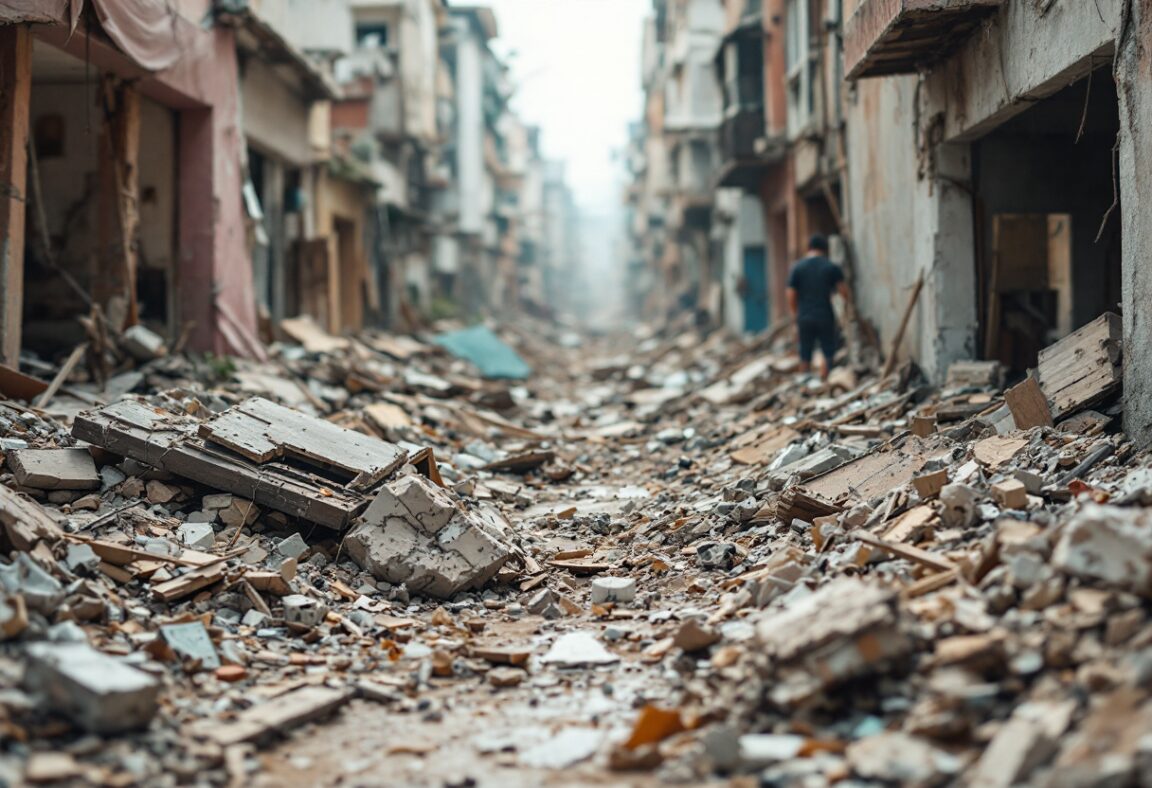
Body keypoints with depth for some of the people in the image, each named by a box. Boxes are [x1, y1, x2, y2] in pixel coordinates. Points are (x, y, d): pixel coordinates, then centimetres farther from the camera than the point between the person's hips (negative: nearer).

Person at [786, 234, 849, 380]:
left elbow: (791, 297, 0)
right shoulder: (832, 267, -2)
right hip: (825, 317, -2)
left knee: (805, 357, 9)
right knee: (828, 354, 8)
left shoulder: (797, 267, 1)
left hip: (804, 318, 2)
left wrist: (796, 317, 12)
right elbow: (844, 293, -6)